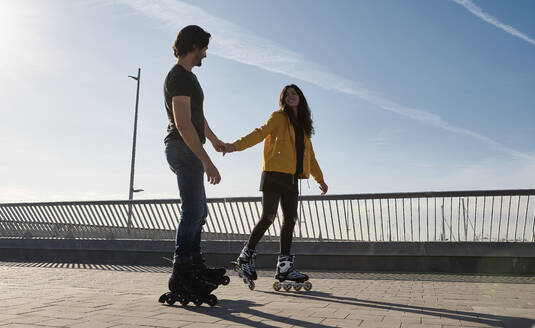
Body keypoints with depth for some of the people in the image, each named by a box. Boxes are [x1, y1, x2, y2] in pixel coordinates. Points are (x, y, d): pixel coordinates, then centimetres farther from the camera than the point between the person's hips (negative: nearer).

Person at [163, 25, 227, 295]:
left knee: (198, 211, 15)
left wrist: (214, 140, 43)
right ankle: (181, 273, -8)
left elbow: (197, 115, 32)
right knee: (193, 211, -12)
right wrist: (206, 161, -28)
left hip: (188, 150, 11)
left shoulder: (186, 76, 20)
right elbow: (183, 123, -23)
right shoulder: (179, 76, -13)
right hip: (184, 149, -11)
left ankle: (194, 263, 24)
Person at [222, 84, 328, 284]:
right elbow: (260, 133, -11)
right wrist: (236, 145, -27)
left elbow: (309, 155, 27)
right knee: (269, 216, -11)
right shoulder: (279, 117, 4)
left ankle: (284, 267, 7)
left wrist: (320, 179, 26)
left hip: (291, 178, 6)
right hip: (274, 173, -6)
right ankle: (246, 256, 5)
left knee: (290, 219, 1)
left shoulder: (303, 125, 22)